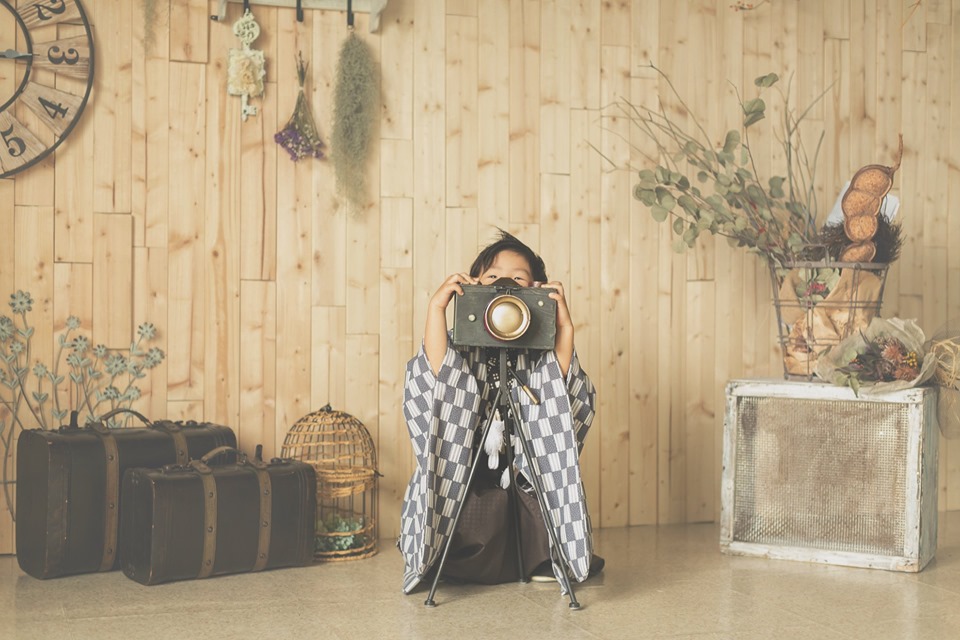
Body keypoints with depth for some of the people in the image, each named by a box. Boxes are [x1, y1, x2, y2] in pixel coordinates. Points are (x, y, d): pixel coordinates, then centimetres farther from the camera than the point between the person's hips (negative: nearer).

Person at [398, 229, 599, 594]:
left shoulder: (540, 348, 1)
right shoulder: (464, 344, -1)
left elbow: (561, 387, -15)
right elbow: (437, 372, -21)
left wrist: (565, 328, -22)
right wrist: (436, 308, -24)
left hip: (531, 477, 1)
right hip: (469, 478, -1)